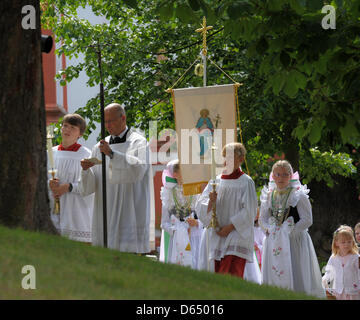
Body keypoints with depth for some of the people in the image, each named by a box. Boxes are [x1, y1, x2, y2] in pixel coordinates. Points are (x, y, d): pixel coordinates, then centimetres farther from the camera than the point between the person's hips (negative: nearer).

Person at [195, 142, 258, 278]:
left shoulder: (246, 182, -3)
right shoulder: (216, 181, 9)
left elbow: (249, 212, -7)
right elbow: (200, 208, 5)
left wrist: (230, 227, -12)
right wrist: (211, 202, -16)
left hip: (237, 235, -5)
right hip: (217, 237, 5)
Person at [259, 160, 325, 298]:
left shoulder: (299, 195, -3)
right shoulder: (268, 196, 11)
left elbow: (307, 220, -6)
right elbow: (262, 219, 15)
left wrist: (290, 232, -15)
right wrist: (270, 230, -5)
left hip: (295, 241, -4)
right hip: (274, 243, 4)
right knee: (274, 278, 1)